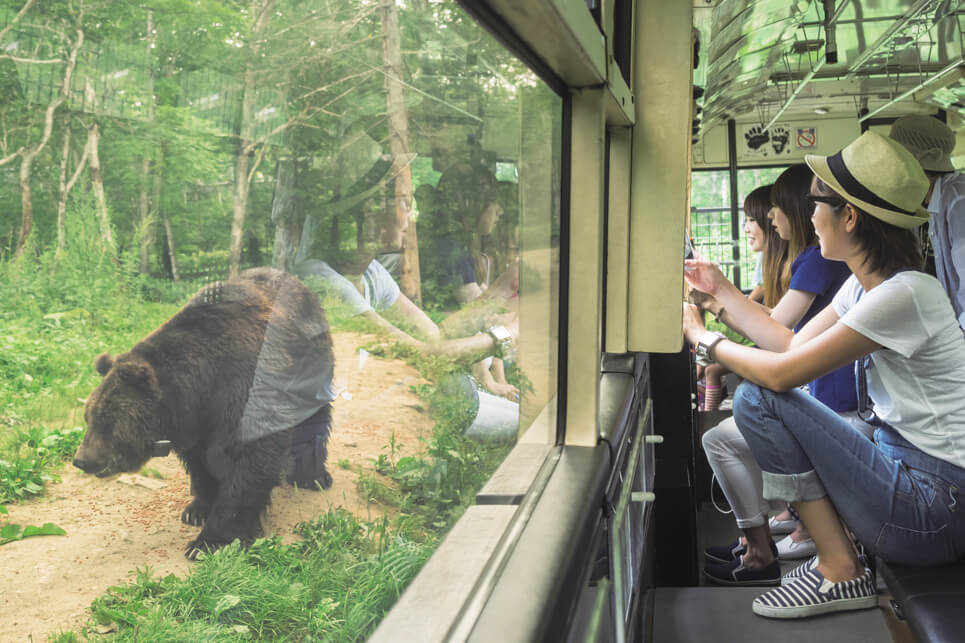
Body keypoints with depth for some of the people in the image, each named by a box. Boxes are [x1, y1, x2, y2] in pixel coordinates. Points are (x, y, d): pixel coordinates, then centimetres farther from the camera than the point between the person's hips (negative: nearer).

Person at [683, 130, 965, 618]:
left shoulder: (904, 294, -23)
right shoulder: (862, 284, 6)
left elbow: (782, 373, -23)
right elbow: (793, 344, 11)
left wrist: (702, 338, -8)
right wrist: (721, 289, 15)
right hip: (901, 459, 10)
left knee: (758, 397, -16)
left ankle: (840, 571, -6)